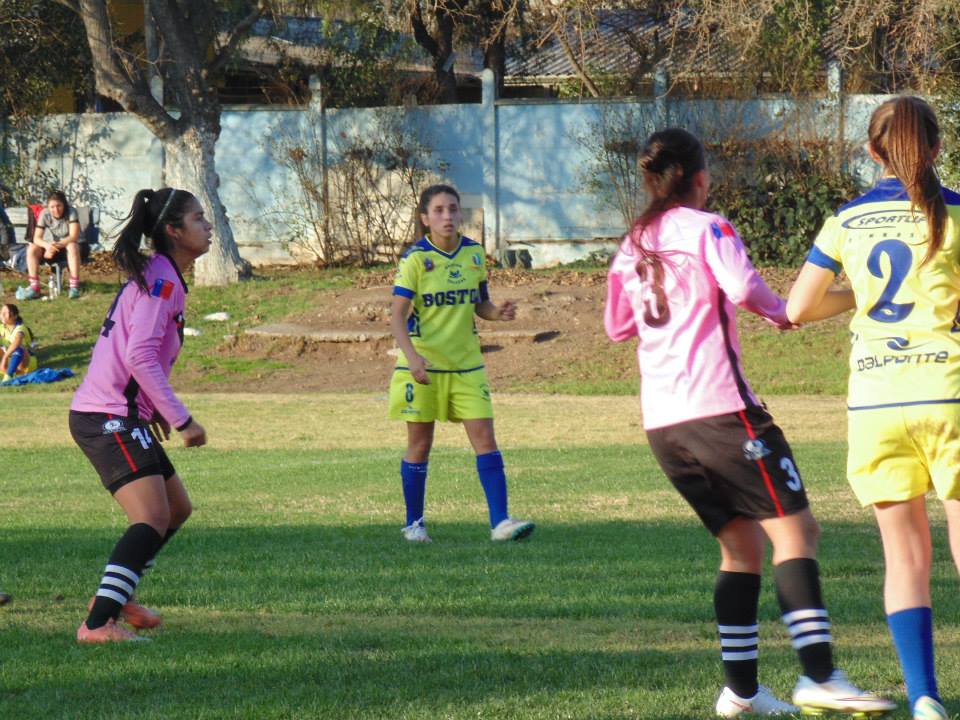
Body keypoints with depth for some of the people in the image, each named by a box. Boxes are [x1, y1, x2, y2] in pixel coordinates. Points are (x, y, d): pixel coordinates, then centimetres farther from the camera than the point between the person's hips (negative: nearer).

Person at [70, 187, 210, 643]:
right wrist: (182, 420, -21)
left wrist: (154, 409, 20)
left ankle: (114, 596, 28)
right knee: (154, 519, -19)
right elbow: (140, 357, -23)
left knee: (177, 508, 19)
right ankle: (98, 624, -25)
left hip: (120, 416, 10)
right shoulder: (161, 280, -14)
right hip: (108, 418, -10)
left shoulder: (154, 276, 17)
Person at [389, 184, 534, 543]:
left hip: (466, 364, 3)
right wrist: (412, 357, -29)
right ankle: (413, 523, 19)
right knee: (420, 443, 5)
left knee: (485, 437, -6)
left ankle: (500, 521, -9)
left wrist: (498, 312, -9)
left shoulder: (475, 253, 4)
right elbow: (397, 315, -14)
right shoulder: (416, 258, -10)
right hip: (423, 365, -3)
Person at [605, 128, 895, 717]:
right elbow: (743, 287, -19)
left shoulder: (632, 246, 17)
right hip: (719, 405, -8)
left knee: (741, 544, 14)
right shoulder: (706, 227, -3)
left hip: (661, 420, 8)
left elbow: (616, 327, 25)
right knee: (794, 529, -9)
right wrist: (781, 312, -1)